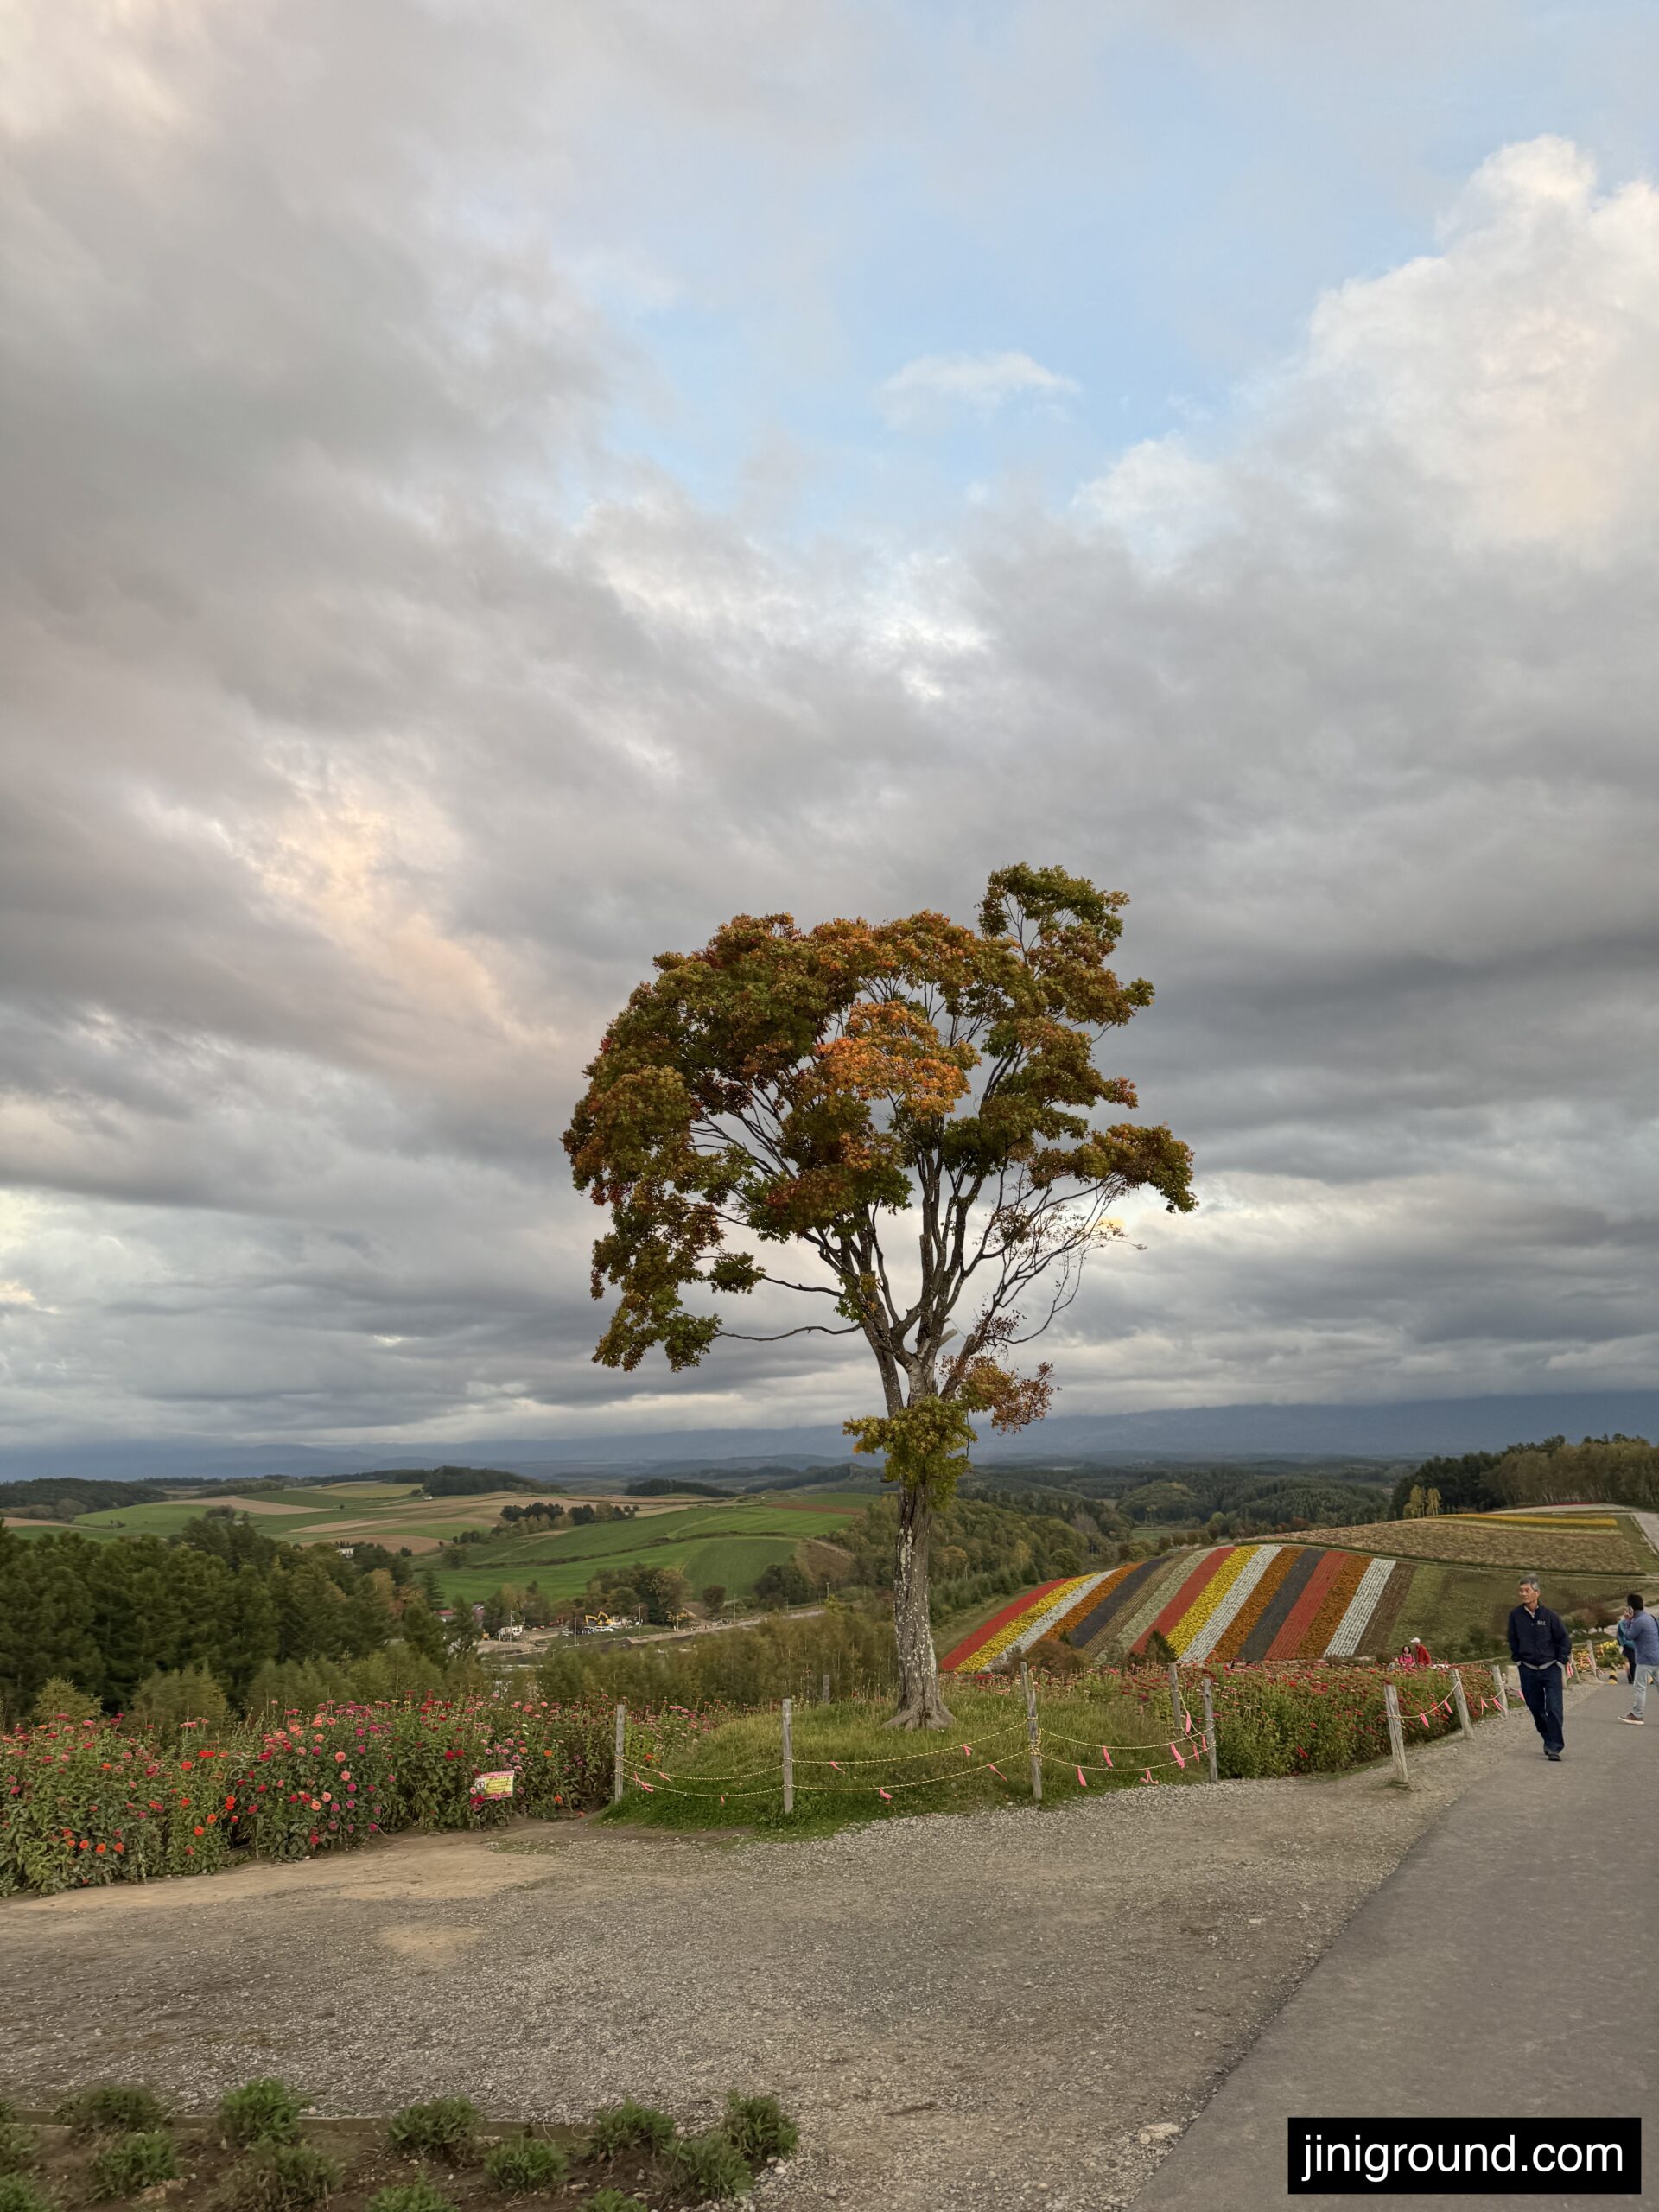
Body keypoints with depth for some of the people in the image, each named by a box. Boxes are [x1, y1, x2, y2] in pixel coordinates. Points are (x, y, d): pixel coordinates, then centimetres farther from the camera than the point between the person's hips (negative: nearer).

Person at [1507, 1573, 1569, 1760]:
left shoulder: (1550, 1616, -8)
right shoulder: (1515, 1615, -2)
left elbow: (1565, 1640, 2)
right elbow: (1513, 1641, 12)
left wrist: (1560, 1663, -1)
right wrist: (1518, 1660, 7)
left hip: (1551, 1669, -3)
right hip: (1527, 1671, 3)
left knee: (1553, 1709, -10)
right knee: (1536, 1709, 9)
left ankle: (1554, 1747, -4)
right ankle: (1549, 1740, 27)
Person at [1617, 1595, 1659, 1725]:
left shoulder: (1639, 1621, -18)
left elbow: (1629, 1636, -9)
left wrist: (1629, 1621, -2)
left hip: (1646, 1660, -9)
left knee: (1639, 1687, -3)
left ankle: (1636, 1715, -1)